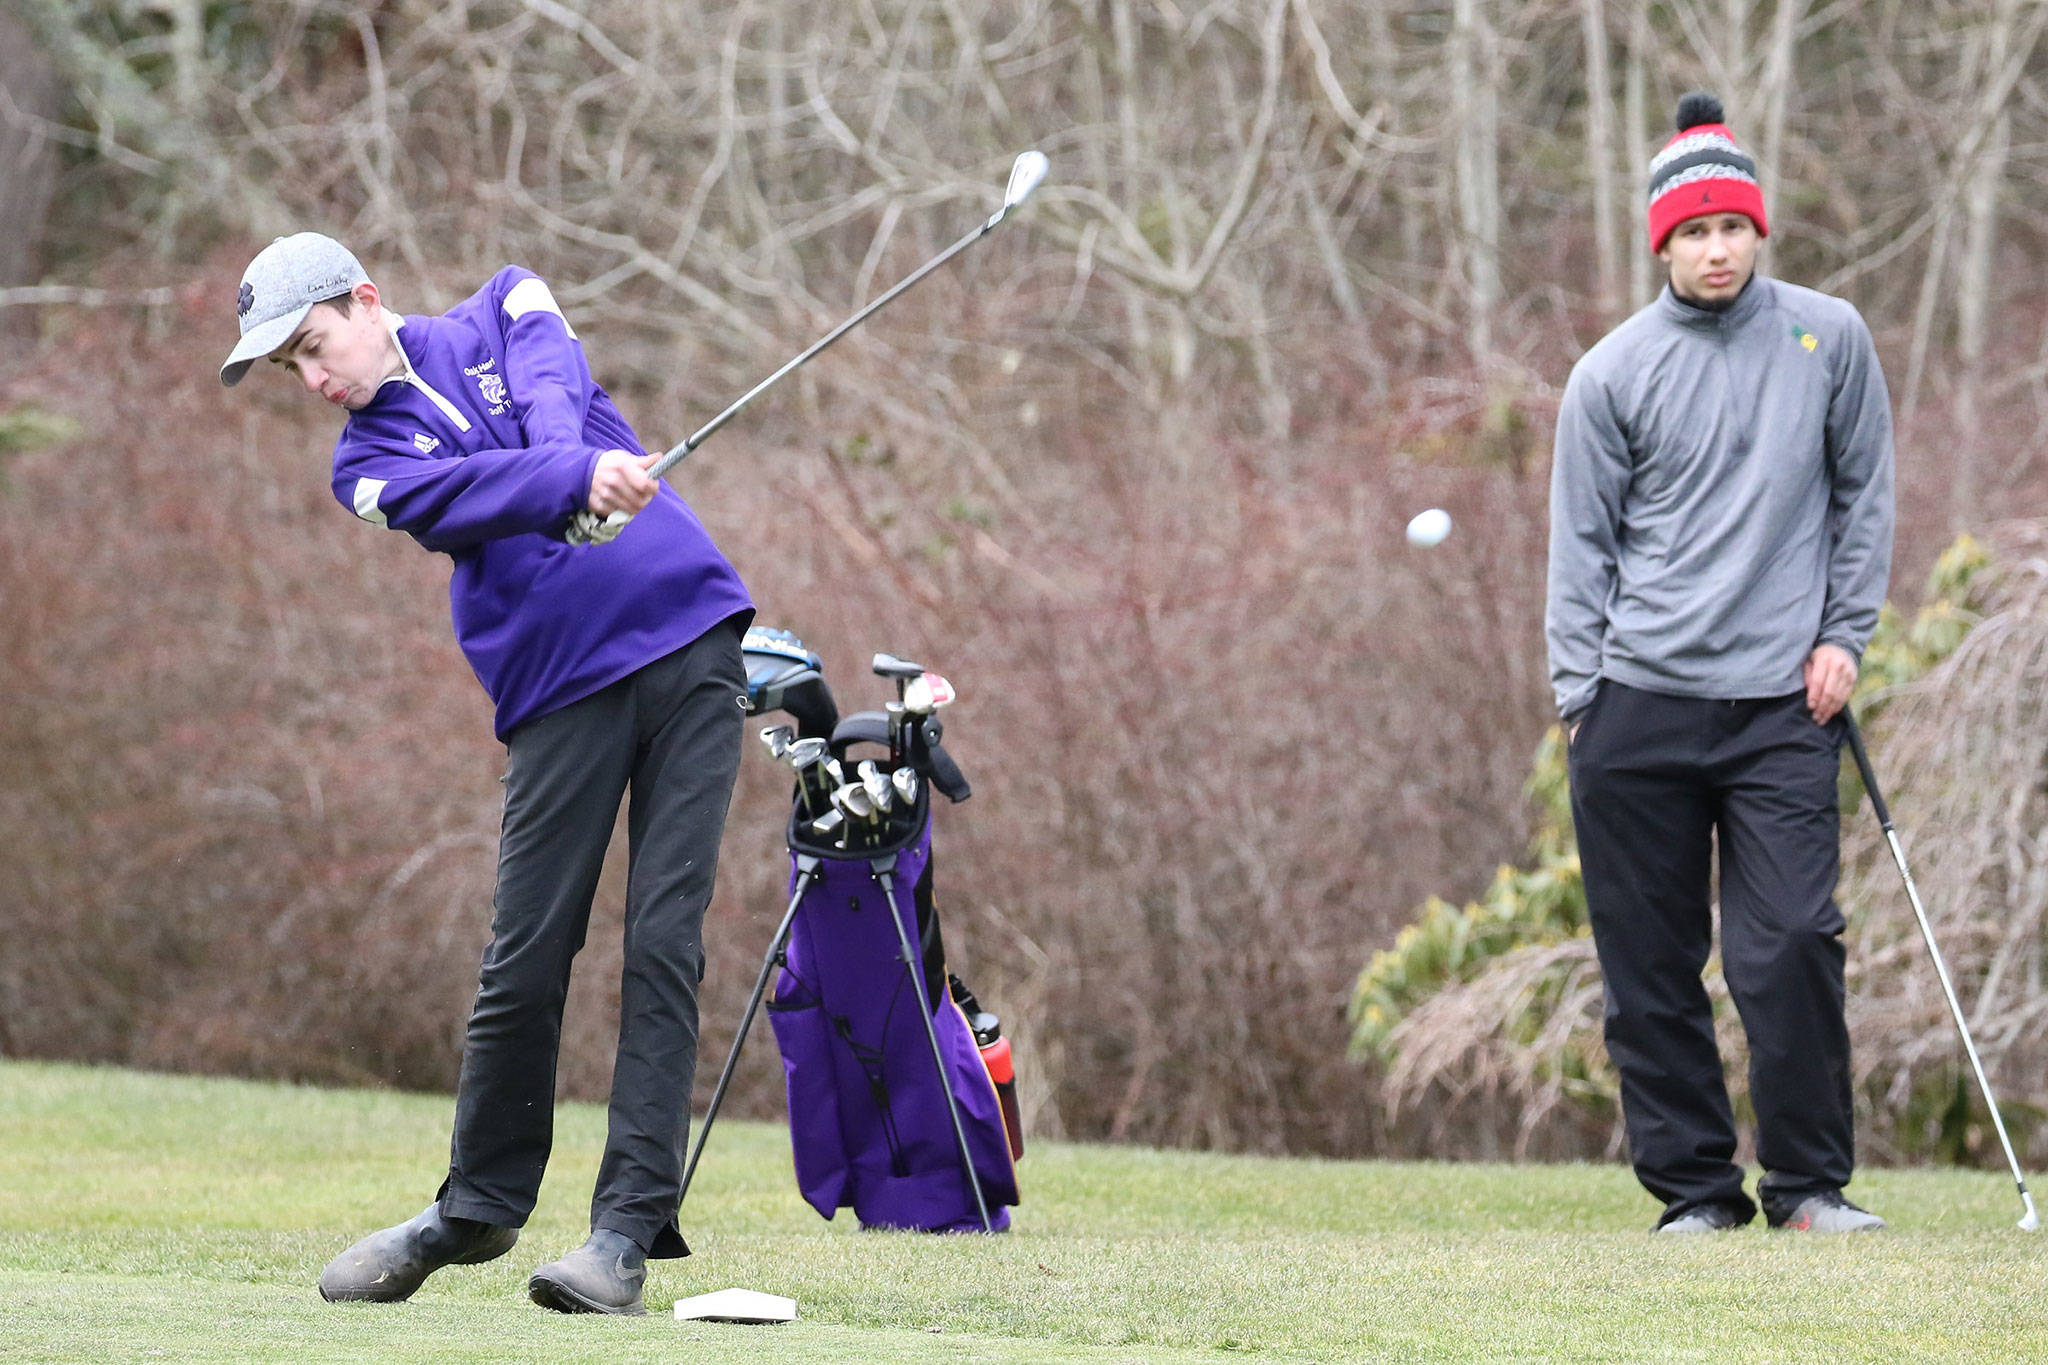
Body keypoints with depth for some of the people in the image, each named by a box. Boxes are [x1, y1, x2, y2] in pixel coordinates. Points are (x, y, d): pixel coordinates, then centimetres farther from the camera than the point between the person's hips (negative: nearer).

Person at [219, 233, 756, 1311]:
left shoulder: (505, 310, 12)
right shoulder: (368, 466, 7)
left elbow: (553, 400, -10)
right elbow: (476, 496, -14)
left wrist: (583, 466, -33)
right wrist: (585, 478, -34)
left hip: (686, 642, -1)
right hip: (561, 695, 1)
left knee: (664, 947, -9)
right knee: (524, 961, -2)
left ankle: (631, 1225, -11)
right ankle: (480, 1206, 19)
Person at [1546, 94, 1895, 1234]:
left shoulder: (1829, 338, 7)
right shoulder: (1612, 374, 4)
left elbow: (1865, 493, 14)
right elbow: (1583, 543, 7)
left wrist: (1844, 636, 4)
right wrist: (1582, 695, -1)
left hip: (1782, 705, 0)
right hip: (1639, 705, 0)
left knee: (1791, 945, -9)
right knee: (1651, 965, 1)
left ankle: (1810, 1181, 3)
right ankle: (1694, 1183, 11)